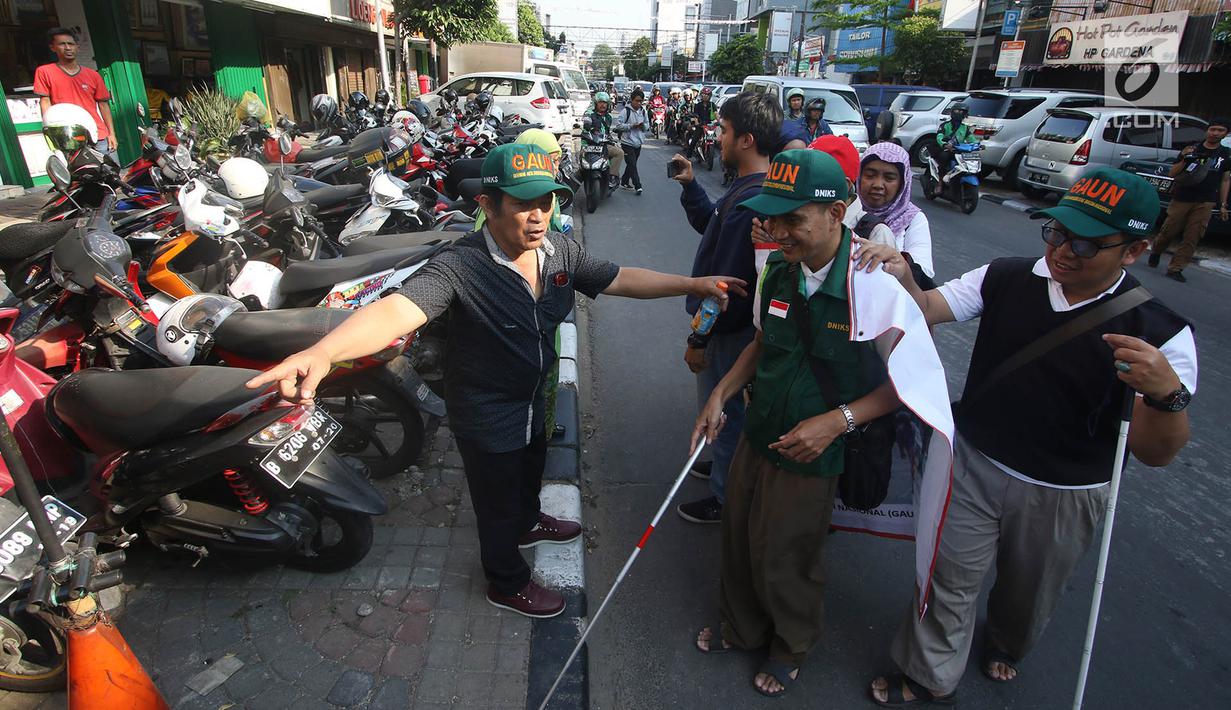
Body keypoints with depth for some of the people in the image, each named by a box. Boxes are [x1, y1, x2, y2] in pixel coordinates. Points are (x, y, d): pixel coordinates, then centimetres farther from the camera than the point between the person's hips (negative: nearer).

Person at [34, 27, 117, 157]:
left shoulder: (93, 75, 14)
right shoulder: (44, 72, 9)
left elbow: (103, 104, 14)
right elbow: (45, 102, 4)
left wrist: (112, 134, 6)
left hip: (99, 136, 2)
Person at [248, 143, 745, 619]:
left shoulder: (560, 251, -13)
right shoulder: (459, 266, -34)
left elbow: (620, 279, -5)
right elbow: (399, 309, -48)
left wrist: (693, 284, -8)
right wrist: (323, 352, -66)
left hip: (531, 400, 7)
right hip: (485, 415, -7)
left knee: (530, 472, 34)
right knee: (498, 502, 16)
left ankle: (528, 523, 67)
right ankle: (508, 584, 45)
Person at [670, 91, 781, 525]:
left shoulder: (748, 200, -29)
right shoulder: (753, 188, 5)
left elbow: (728, 281, -29)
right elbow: (710, 225, 19)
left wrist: (700, 339, -21)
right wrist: (689, 185, 6)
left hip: (729, 330, -10)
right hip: (733, 322, 10)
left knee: (723, 412, 8)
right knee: (729, 409, 27)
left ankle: (725, 497, 27)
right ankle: (726, 467, 48)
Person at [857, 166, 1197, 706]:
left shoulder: (1159, 332, -17)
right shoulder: (1006, 279, -11)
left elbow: (1155, 453, -19)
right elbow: (927, 309, -12)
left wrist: (1169, 394, -41)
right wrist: (902, 278, -34)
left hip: (1062, 496, 0)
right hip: (973, 464, 1)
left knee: (1028, 594, 26)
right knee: (950, 580, 14)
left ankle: (1004, 646, 59)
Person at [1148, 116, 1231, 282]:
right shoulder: (1191, 150, 4)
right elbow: (1172, 173, 4)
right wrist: (1184, 159, -15)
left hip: (1205, 203, 2)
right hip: (1182, 199, -2)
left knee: (1192, 238, -4)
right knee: (1169, 231, -1)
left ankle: (1175, 269, -1)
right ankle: (1155, 251, 29)